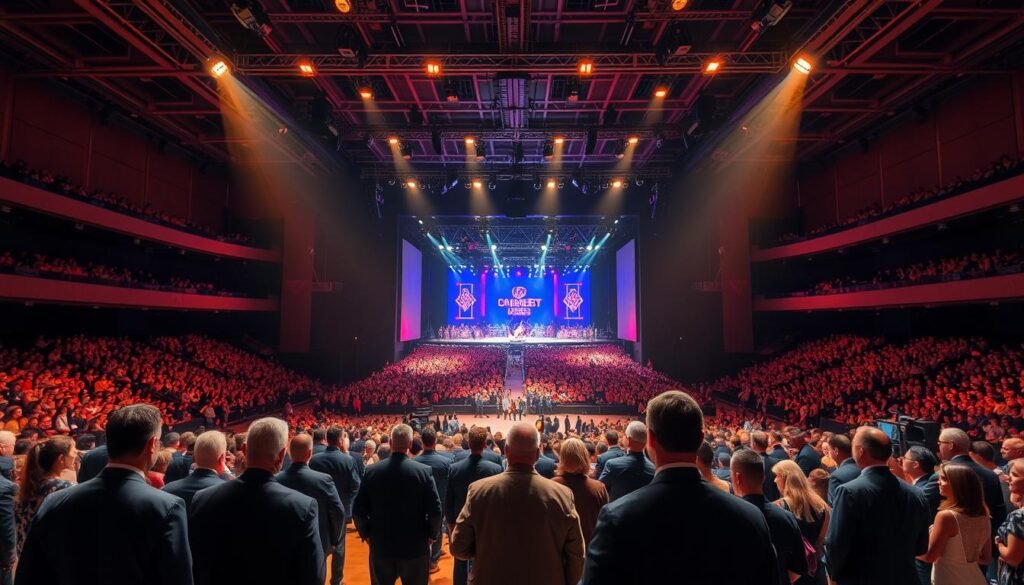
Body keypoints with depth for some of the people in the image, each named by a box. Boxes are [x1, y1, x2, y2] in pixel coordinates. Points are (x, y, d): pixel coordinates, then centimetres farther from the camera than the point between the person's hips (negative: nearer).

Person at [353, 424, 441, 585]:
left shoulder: (371, 471, -10)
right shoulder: (424, 471, -16)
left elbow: (358, 510, -6)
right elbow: (435, 510, -15)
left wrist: (366, 534, 10)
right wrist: (430, 535, 2)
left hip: (380, 546, 2)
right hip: (415, 547, -2)